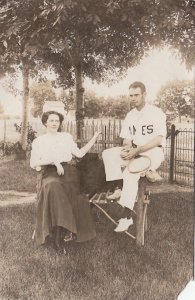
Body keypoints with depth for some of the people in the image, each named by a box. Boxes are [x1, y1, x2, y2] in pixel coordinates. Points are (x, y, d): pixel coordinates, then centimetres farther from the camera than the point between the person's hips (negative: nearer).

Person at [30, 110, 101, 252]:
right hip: (49, 173, -1)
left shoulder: (66, 136, 20)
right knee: (53, 186, -36)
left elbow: (80, 153, 13)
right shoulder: (38, 141, 15)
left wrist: (93, 139, 8)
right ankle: (64, 230, -31)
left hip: (68, 171, 1)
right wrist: (53, 161, -11)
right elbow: (33, 163, 2)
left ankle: (60, 231, -22)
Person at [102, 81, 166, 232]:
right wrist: (128, 148, -16)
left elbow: (158, 139, -16)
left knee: (131, 171, -32)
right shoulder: (130, 115, 11)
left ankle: (127, 216, -28)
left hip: (153, 152, -6)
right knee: (108, 154, -17)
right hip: (134, 151, 6)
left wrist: (137, 150, -24)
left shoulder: (156, 113, -7)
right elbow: (127, 139, 9)